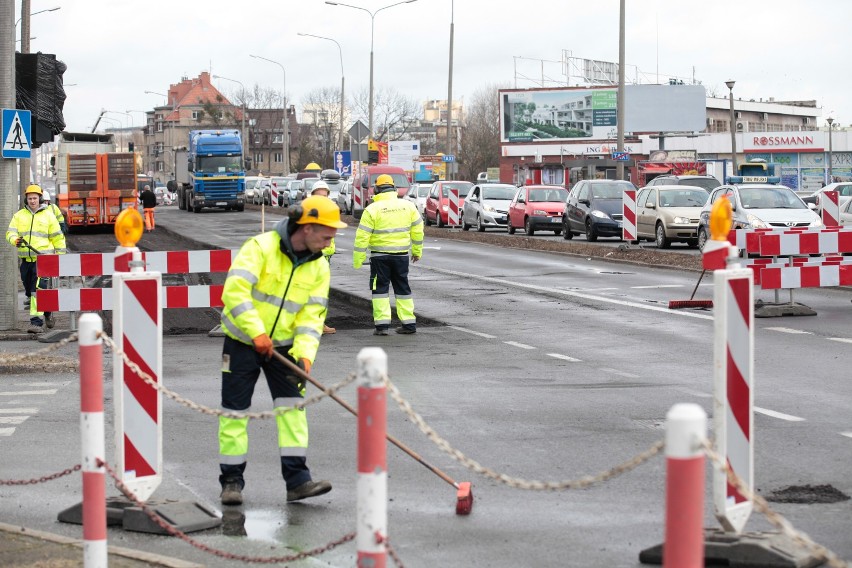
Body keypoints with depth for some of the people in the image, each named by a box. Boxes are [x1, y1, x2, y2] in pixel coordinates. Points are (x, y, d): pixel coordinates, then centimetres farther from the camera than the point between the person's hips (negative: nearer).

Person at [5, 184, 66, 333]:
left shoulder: (48, 216, 5)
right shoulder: (19, 216, 11)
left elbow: (57, 238, 9)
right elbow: (10, 232, 3)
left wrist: (61, 256, 7)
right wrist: (15, 240, -20)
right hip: (25, 258, 4)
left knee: (38, 289, -15)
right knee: (29, 289, 13)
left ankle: (37, 322, -15)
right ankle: (47, 312, 34)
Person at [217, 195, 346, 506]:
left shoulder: (319, 268, -2)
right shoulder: (261, 247, -19)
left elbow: (313, 315, -5)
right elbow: (235, 289, -28)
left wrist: (305, 352, -21)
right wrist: (256, 331, -34)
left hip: (283, 345, 4)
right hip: (242, 341, -4)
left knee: (292, 407, -5)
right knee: (235, 410, 0)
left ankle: (297, 479, -3)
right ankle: (231, 480, 9)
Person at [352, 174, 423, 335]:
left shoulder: (372, 209, -9)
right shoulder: (408, 206, 3)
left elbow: (362, 236, -11)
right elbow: (417, 230, 9)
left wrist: (358, 260, -6)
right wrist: (417, 251, 20)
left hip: (380, 256, -4)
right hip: (402, 255, 4)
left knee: (380, 289, 3)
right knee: (402, 287, 14)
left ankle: (382, 324, -4)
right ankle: (409, 323, 14)